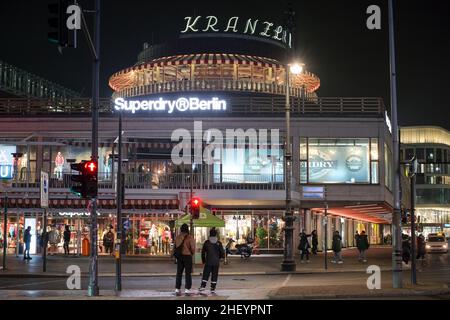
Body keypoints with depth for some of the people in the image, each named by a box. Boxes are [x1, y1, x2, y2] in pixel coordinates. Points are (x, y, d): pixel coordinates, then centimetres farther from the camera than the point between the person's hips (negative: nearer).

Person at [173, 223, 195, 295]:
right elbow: (193, 247, -9)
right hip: (187, 256, -4)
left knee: (179, 273, 11)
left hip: (179, 256, 4)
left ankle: (177, 289, 9)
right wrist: (192, 253, 10)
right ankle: (187, 289, -2)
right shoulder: (190, 237, -10)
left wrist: (174, 254, 16)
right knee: (188, 273, 2)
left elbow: (174, 247, 5)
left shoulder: (177, 237, 4)